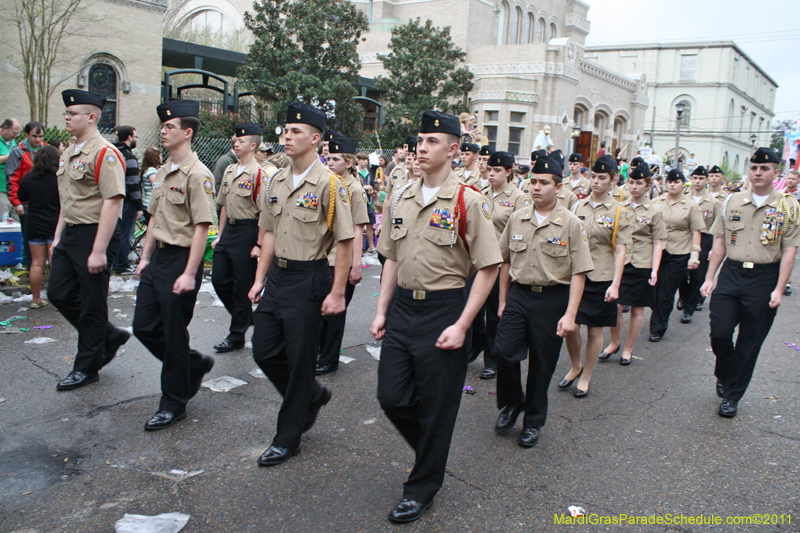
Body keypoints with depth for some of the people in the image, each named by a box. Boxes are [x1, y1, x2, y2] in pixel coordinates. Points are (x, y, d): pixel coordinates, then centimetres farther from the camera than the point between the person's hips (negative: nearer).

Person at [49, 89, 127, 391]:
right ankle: (109, 336, 28)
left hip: (95, 234, -9)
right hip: (70, 234, 10)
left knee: (92, 304, 2)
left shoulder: (104, 153, -15)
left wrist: (99, 251, -24)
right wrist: (57, 237, 20)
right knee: (59, 294, 10)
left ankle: (87, 367, 17)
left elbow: (112, 202, -22)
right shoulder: (69, 154, 16)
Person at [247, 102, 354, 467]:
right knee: (264, 352, 10)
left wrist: (337, 293, -15)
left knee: (299, 360, 4)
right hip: (276, 276, 7)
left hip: (309, 278, -7)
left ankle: (288, 437, 20)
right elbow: (270, 233, 15)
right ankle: (312, 396, 36)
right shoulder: (276, 182, 9)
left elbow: (344, 242, -12)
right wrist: (260, 279, 12)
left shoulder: (329, 185, -12)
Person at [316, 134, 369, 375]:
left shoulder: (355, 189, -10)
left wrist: (356, 264, -15)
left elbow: (357, 230, -13)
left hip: (341, 261, -6)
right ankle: (320, 352, 29)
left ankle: (329, 360, 16)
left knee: (335, 310, 4)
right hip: (321, 258, 6)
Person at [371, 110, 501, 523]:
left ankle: (423, 486, 28)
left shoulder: (468, 202, -10)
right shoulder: (401, 199, 8)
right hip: (402, 307, 6)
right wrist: (382, 310, 9)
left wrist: (461, 326, -16)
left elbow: (488, 268, -12)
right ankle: (432, 449, 39)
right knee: (392, 397, 9)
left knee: (435, 405, 7)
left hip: (444, 309, -5)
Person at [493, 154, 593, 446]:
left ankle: (533, 422, 27)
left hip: (552, 300, -2)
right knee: (504, 351, -7)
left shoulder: (571, 224, -6)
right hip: (518, 295, 3)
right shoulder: (517, 219, 5)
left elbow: (578, 273, -8)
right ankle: (512, 403, 23)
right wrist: (503, 301, 12)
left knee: (541, 365, 7)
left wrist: (570, 314, -14)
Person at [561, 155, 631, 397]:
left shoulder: (619, 212, -2)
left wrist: (615, 284, -12)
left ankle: (585, 377, 24)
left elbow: (620, 251, -5)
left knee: (595, 330, 6)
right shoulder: (578, 206, 6)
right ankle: (576, 366, 27)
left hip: (601, 279, -2)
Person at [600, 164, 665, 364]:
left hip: (642, 266, -1)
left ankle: (628, 349, 20)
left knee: (637, 309, 5)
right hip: (619, 263, 2)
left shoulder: (654, 211, 0)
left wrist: (654, 270, -8)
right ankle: (614, 343, 20)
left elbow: (657, 244, -1)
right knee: (615, 305, -3)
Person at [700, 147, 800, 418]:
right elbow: (720, 243, 8)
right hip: (731, 273, 2)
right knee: (719, 332, -5)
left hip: (764, 278, -1)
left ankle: (732, 396, 20)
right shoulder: (732, 202, 6)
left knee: (749, 343, 5)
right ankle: (724, 375, 27)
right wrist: (709, 278, 4)